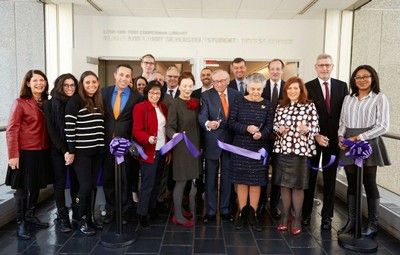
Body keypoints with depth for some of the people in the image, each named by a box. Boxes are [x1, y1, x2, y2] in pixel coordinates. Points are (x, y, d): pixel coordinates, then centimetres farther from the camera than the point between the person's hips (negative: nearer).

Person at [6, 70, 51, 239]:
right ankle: (20, 223, 20)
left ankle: (30, 216, 35)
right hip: (25, 152, -5)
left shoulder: (46, 103, 7)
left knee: (36, 186, 17)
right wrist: (13, 155, -16)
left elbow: (48, 128, 9)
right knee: (22, 188, 6)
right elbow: (11, 130, -12)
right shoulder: (20, 103, -9)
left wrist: (49, 148, 2)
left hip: (42, 152, 5)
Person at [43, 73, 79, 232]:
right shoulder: (50, 104, -3)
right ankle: (62, 217, 13)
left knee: (76, 182, 6)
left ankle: (77, 213, 21)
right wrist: (64, 150, -14)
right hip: (58, 150, -2)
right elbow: (51, 130, -7)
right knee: (60, 183, 4)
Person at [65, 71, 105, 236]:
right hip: (81, 151, -6)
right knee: (85, 185, -3)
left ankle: (90, 217, 24)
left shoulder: (99, 101, 12)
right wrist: (71, 151, -14)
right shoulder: (75, 101, -8)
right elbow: (69, 127, -12)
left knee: (93, 185, 11)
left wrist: (102, 145, 12)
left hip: (97, 150, 6)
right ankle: (83, 220, 14)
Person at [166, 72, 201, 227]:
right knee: (181, 182, 0)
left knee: (194, 180, 14)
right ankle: (178, 216, 13)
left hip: (195, 147, 7)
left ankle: (193, 211, 29)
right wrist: (174, 135, -39)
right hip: (181, 148, -6)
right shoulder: (175, 104, -11)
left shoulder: (195, 103, 6)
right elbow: (170, 127, -18)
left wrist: (200, 146, 13)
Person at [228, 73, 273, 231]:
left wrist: (261, 134, -20)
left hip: (258, 148, 1)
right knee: (241, 181, 5)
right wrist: (246, 128, -20)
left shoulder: (266, 105, 3)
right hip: (240, 147, -1)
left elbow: (269, 125, 1)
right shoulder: (238, 102, 0)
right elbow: (231, 123, -5)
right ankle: (242, 213, 17)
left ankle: (253, 214, 17)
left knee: (256, 181, 5)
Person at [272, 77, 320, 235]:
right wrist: (279, 129, -9)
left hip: (301, 149, -3)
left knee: (297, 185, 5)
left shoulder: (309, 106, -1)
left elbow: (316, 128, -4)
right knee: (284, 184, 10)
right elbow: (274, 124, 13)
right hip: (282, 149, 3)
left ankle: (297, 219, 18)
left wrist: (306, 130, -24)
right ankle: (285, 216, 23)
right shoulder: (280, 106, 9)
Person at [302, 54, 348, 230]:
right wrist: (316, 135, -12)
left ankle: (327, 215, 20)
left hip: (334, 138, 2)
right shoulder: (308, 87, -1)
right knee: (310, 177, 7)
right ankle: (306, 213, 20)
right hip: (312, 138, -2)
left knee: (330, 179, 8)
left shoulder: (342, 86, 6)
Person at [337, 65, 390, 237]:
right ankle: (351, 221, 17)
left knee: (369, 184, 2)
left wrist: (361, 137, -15)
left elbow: (383, 126, -7)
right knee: (352, 183, 8)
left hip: (368, 144, -4)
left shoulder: (380, 98, 0)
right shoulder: (348, 98, 13)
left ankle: (373, 224, 14)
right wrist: (341, 136, -4)